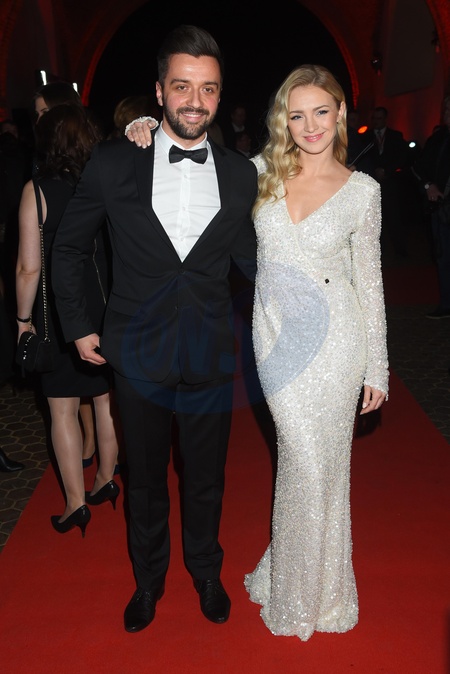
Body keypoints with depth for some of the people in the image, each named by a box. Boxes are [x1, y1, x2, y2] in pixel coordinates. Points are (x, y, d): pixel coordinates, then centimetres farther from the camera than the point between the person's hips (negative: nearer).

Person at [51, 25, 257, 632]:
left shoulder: (240, 173, -1)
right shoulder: (112, 164, -6)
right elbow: (69, 246, 5)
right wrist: (77, 325, 3)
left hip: (210, 355, 1)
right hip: (139, 354, 0)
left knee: (206, 479, 18)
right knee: (145, 479, 18)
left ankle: (206, 571, 47)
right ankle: (149, 578, 45)